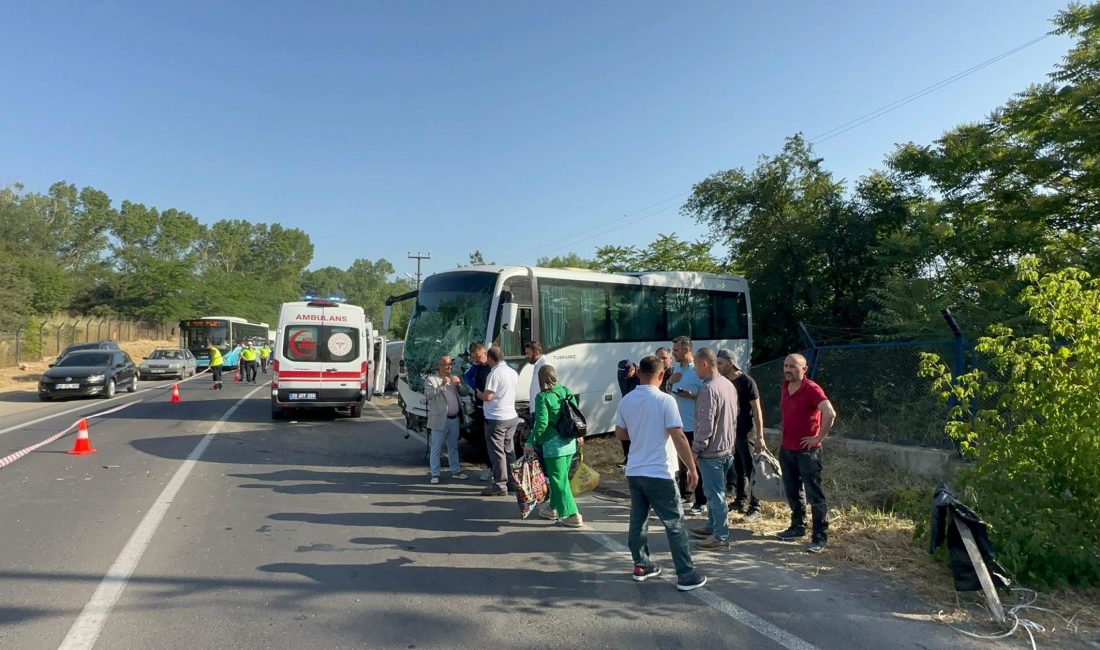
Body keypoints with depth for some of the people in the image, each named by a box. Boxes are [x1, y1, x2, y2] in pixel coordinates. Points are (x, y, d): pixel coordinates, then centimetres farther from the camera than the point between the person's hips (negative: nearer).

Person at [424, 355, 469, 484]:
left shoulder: (454, 378, 14)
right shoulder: (431, 379, -4)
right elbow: (427, 395, -18)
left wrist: (459, 384, -4)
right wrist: (441, 385, -26)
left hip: (454, 419, 6)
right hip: (439, 420, -6)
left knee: (453, 448, 15)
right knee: (436, 449, -1)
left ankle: (456, 471, 24)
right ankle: (435, 474, 5)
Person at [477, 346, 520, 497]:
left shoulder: (494, 373, -17)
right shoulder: (512, 372, 10)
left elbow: (488, 396, -19)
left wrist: (479, 393, 1)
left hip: (496, 419, -8)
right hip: (512, 417, 8)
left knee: (497, 452, -1)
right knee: (509, 451, 15)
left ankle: (500, 485, 1)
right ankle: (512, 482, 22)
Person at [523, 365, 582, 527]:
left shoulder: (542, 397, -14)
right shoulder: (567, 391, 4)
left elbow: (541, 423, -19)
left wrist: (530, 443, -12)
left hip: (553, 444, -7)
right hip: (569, 443, 7)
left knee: (559, 480, 2)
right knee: (559, 477, 20)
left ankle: (573, 515, 2)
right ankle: (554, 509, 34)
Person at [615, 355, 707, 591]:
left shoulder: (626, 401, 3)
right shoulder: (665, 400, -14)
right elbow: (678, 437, -16)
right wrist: (692, 468, -10)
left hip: (634, 472, 6)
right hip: (659, 473, -6)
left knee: (638, 520, 16)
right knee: (675, 524, 3)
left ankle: (641, 565, 26)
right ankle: (686, 575, 8)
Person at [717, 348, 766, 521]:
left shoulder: (747, 381, -12)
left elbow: (757, 409, -13)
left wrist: (760, 436, -16)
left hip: (745, 433, -6)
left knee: (750, 471, 0)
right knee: (737, 470, 14)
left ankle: (755, 508, 7)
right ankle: (740, 501, 25)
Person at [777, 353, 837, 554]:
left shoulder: (811, 389, -18)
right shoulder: (786, 387, 6)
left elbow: (830, 413, -30)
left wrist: (819, 437, -21)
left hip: (807, 451, -8)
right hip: (787, 449, 8)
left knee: (814, 495, 0)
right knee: (792, 492, 18)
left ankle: (820, 537, 9)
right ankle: (798, 526, 33)